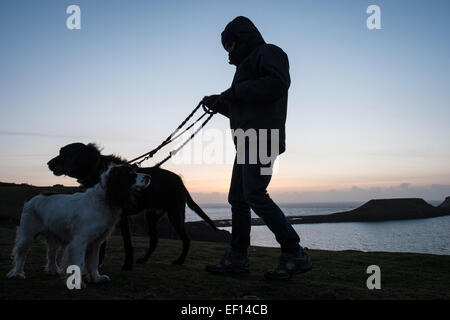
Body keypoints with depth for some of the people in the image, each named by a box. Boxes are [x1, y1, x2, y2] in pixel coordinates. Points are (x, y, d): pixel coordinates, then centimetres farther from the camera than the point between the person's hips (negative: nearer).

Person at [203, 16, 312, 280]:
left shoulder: (268, 52, 2)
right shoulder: (249, 63, 30)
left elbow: (278, 83, -20)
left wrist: (236, 91, -14)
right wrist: (219, 103, 21)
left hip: (261, 137, -10)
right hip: (248, 142, 10)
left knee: (255, 195, -19)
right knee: (238, 198, 8)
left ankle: (296, 254, -14)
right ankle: (238, 257, 12)